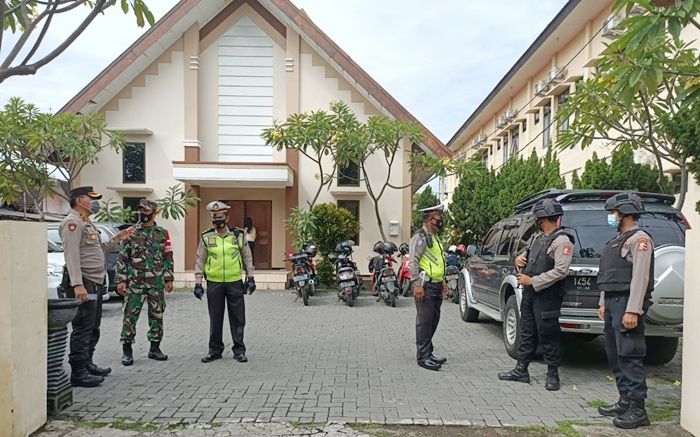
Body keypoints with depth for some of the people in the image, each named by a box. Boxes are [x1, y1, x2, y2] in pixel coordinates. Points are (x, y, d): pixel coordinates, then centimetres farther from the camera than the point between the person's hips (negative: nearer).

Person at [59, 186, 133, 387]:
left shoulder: (87, 223, 22)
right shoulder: (72, 222, -11)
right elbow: (71, 255, -21)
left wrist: (117, 239, 15)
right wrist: (78, 284, -28)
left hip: (95, 283, 11)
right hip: (83, 283, -11)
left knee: (93, 328, 18)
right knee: (83, 329, -8)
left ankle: (87, 364, 29)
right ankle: (78, 374, -4)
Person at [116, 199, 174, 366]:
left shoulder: (162, 233, 7)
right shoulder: (130, 233, 2)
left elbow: (168, 258, 8)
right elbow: (122, 258, 1)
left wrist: (169, 279, 3)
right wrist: (121, 280, -6)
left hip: (157, 283, 2)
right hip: (134, 283, -2)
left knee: (157, 315, 7)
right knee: (130, 315, -1)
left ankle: (155, 348, 18)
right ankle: (127, 350, 8)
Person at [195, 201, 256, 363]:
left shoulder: (238, 235, 2)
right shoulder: (206, 237, 2)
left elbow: (247, 257, 8)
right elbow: (200, 261, 5)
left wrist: (250, 278, 4)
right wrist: (198, 283, 1)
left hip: (235, 283, 0)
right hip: (214, 283, 0)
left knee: (237, 318, 5)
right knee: (215, 319, 8)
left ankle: (239, 350, 16)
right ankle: (215, 350, 22)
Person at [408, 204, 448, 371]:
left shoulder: (434, 237, 20)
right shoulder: (420, 237, -11)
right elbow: (412, 261, -19)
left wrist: (442, 280, 23)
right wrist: (417, 284, -24)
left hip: (436, 286, 10)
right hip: (426, 286, -10)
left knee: (433, 321, 13)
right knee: (424, 322, -6)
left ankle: (428, 353, 22)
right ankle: (422, 356, -1)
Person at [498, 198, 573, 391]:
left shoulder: (562, 241, -13)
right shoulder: (536, 238, 13)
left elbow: (560, 271, -22)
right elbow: (525, 254, 30)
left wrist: (532, 281, -20)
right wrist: (519, 259, 5)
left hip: (547, 297, -8)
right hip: (529, 293, 8)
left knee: (548, 336, 1)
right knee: (527, 333, 14)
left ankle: (552, 375, 15)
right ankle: (521, 371, 23)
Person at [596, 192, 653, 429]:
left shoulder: (639, 239, -10)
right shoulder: (617, 241, 19)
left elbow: (640, 277, -19)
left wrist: (632, 311, -23)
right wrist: (604, 303, 21)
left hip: (627, 304, -10)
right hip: (612, 303, 10)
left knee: (630, 357, -7)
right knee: (615, 356, 13)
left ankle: (637, 410, -2)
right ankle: (625, 401, 22)